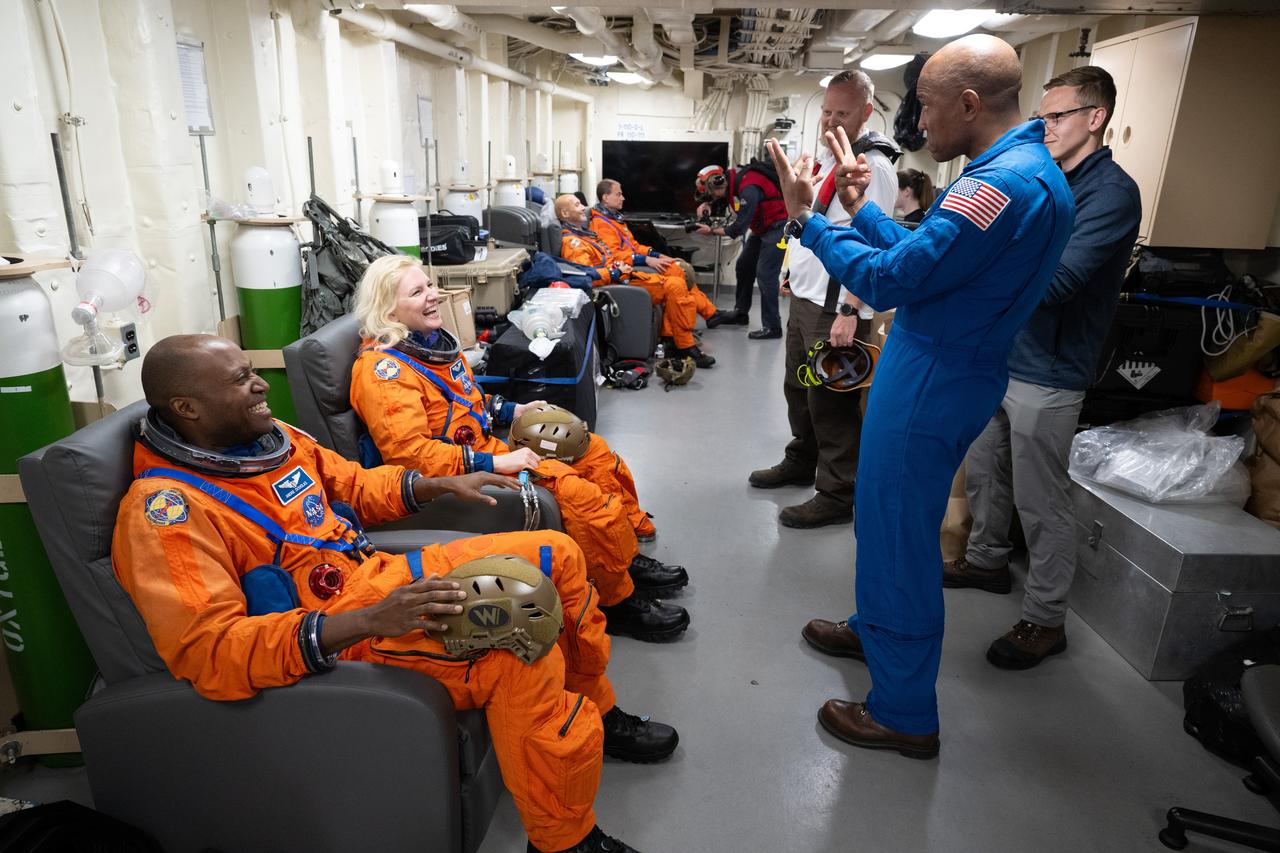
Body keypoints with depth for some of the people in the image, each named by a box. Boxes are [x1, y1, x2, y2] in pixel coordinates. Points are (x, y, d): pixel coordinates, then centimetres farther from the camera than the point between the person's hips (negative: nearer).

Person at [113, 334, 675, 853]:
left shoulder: (269, 437, 5)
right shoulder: (164, 510, -18)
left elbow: (354, 485, 20)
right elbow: (208, 649, -27)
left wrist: (440, 485, 7)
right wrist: (365, 621, -36)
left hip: (377, 575, 9)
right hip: (332, 638, -9)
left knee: (556, 555, 6)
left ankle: (595, 713, 25)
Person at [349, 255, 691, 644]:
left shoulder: (430, 338, 8)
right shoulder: (382, 368, -20)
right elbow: (409, 452, -29)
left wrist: (512, 411, 10)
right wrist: (494, 464, -29)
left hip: (489, 443, 10)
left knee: (593, 449, 10)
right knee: (578, 491, -22)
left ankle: (628, 556, 21)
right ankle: (619, 602, -4)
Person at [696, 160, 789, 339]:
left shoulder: (748, 189, -29)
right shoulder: (731, 179, -2)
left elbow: (739, 228, -27)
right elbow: (718, 199, 20)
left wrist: (711, 231, -16)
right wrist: (705, 204, 0)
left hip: (777, 225, -10)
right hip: (761, 227, 10)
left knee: (765, 275, -14)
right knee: (744, 266, 12)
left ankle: (772, 327, -10)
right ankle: (740, 312, 26)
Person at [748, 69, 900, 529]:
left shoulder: (872, 166, -14)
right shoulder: (825, 157, 15)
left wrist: (850, 311, -27)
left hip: (835, 308, -9)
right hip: (804, 297, 10)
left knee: (831, 403, -4)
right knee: (798, 388, 20)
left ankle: (838, 496, 8)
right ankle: (801, 462, 38)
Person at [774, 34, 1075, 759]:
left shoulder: (1001, 184, -24)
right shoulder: (1028, 168, 10)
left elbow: (888, 280, -24)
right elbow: (922, 257, 14)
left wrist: (808, 219, -14)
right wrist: (862, 208, 13)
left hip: (931, 384, -10)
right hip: (944, 371, 10)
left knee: (899, 531, 1)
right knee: (886, 512, 24)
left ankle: (905, 715, 18)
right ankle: (875, 628, 45)